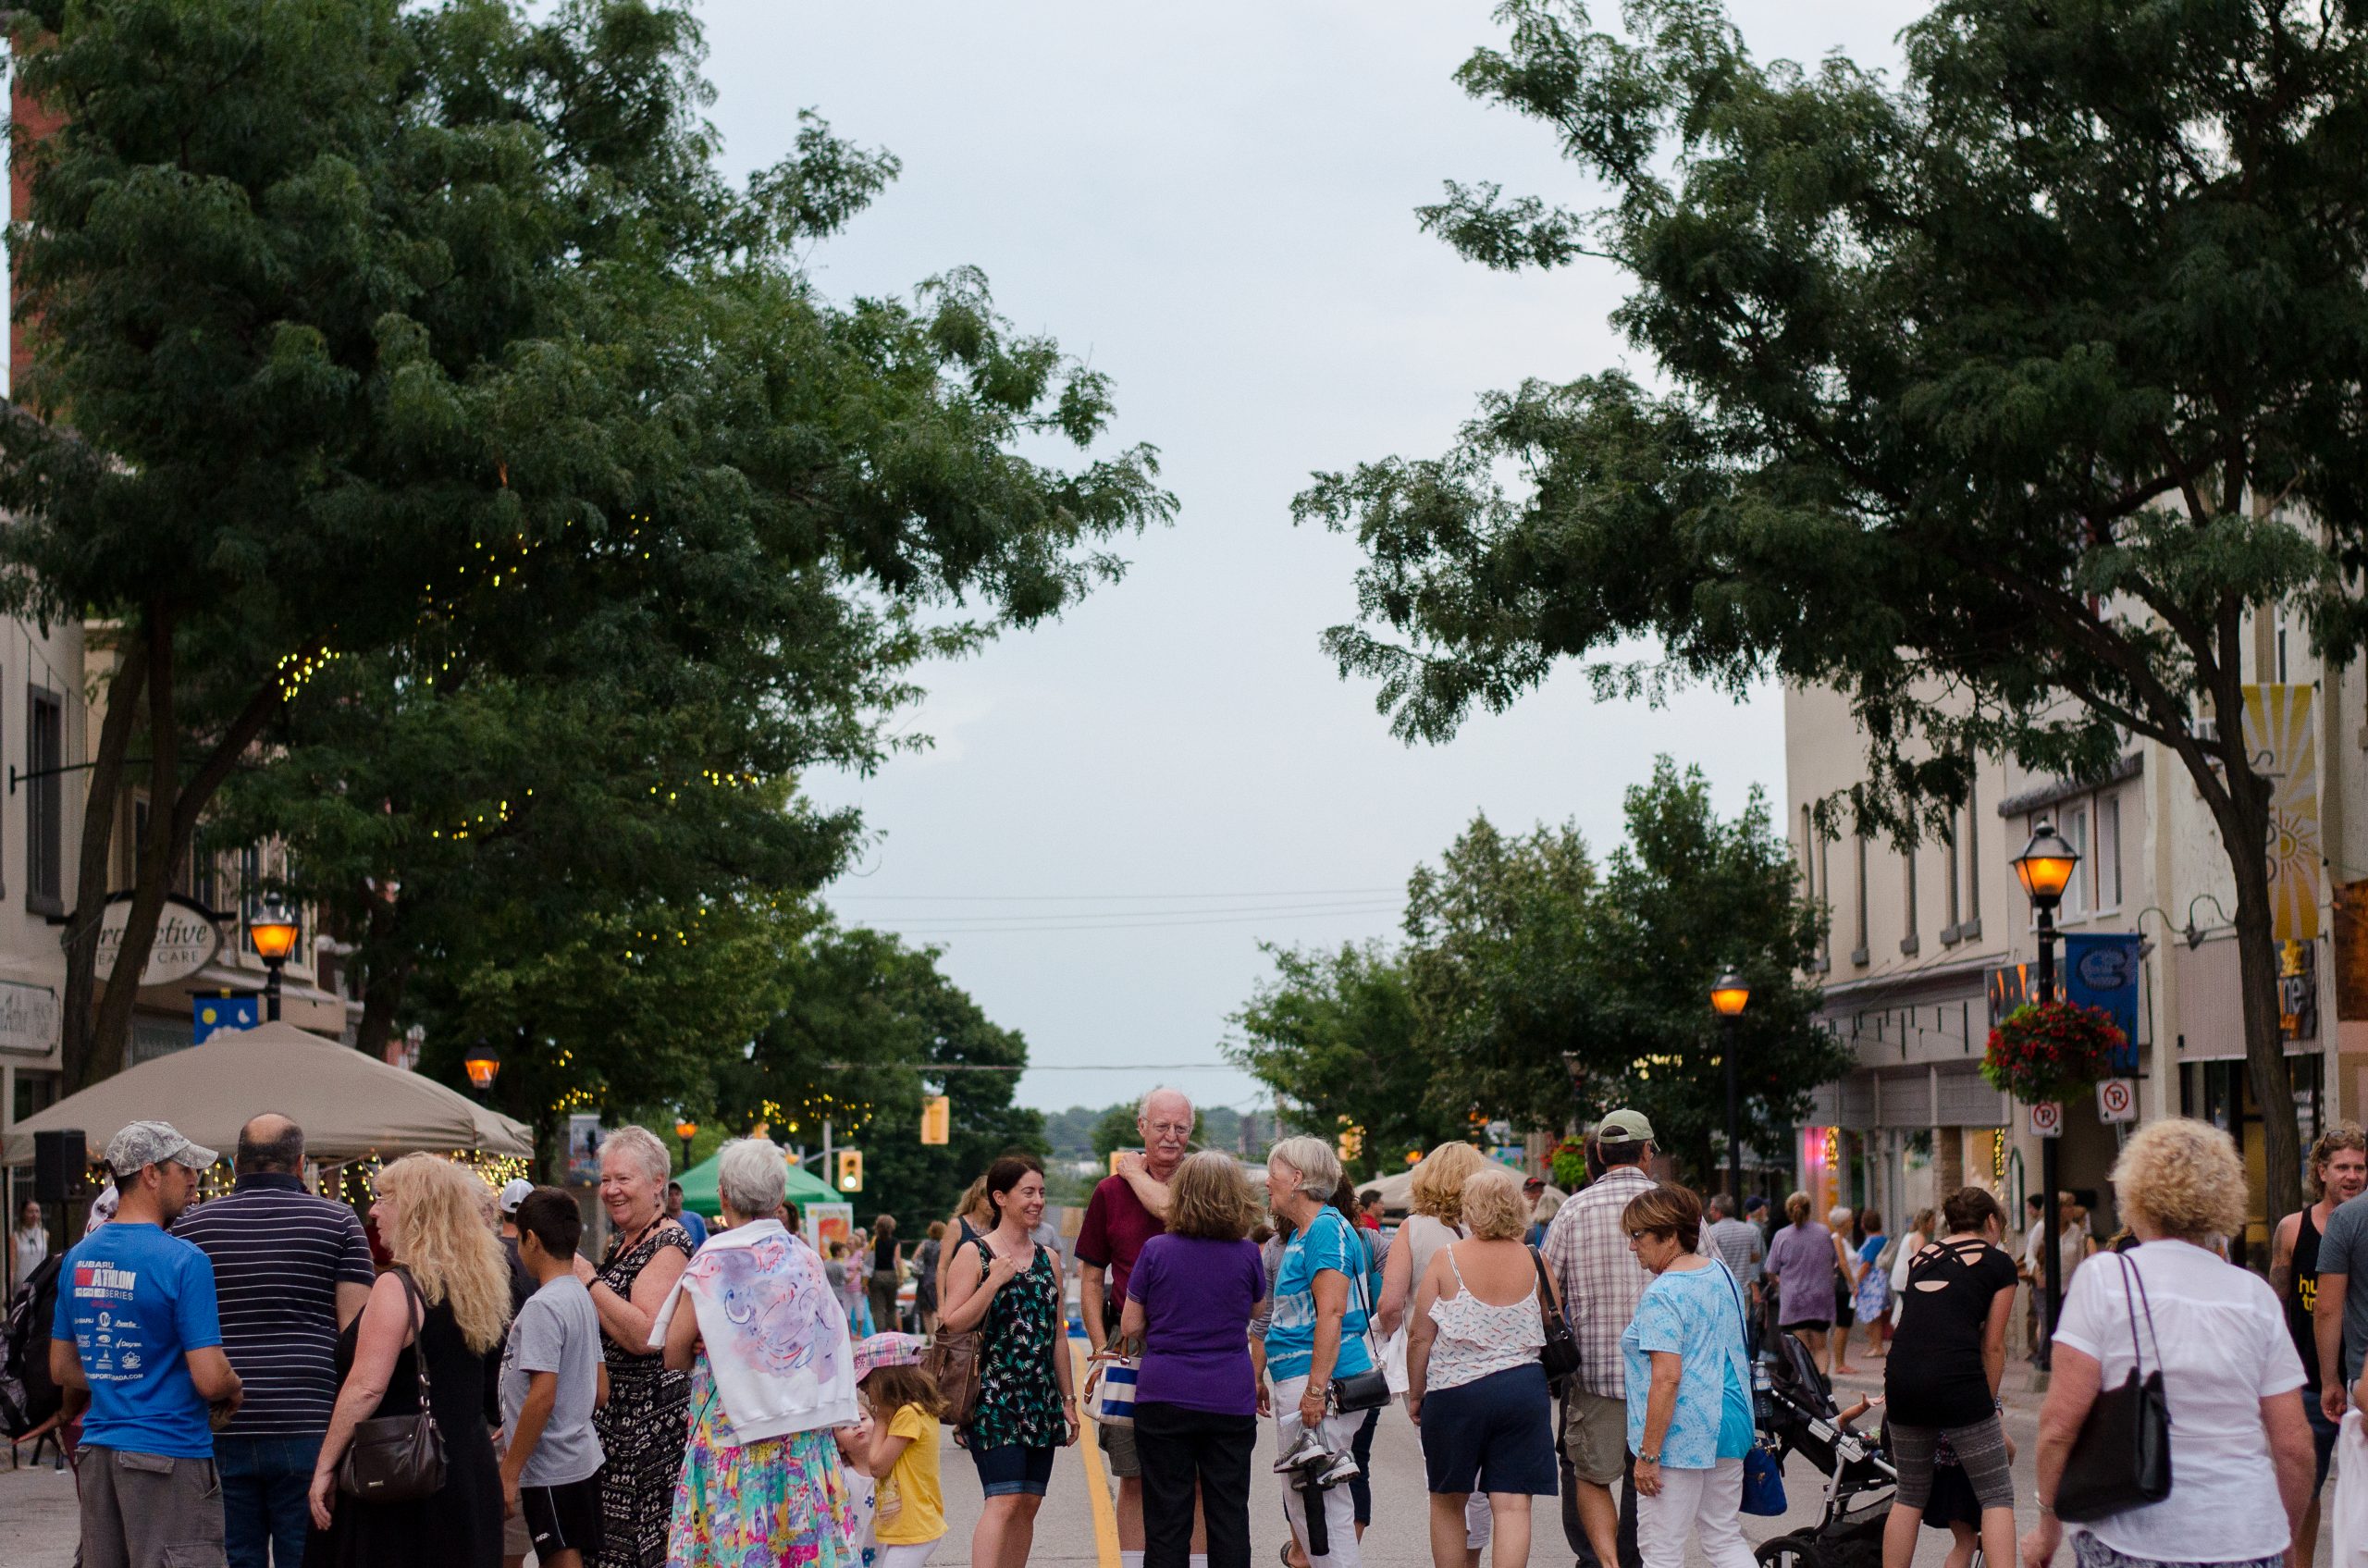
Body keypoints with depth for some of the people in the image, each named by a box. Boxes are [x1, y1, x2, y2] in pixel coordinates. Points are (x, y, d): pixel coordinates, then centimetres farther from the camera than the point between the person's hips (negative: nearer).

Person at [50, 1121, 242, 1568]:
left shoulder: (77, 1258, 8)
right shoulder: (184, 1261, -14)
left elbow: (61, 1370, 16)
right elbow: (210, 1379, -17)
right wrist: (235, 1390, 3)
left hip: (97, 1451, 7)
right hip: (169, 1456, -7)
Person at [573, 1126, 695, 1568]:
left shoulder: (669, 1245, -13)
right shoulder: (620, 1241, 15)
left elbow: (643, 1336, -25)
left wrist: (587, 1279, -20)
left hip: (651, 1414, -9)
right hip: (613, 1411, 9)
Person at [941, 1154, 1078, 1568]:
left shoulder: (1048, 1258, 14)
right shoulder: (975, 1254, -3)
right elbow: (952, 1324, -10)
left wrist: (1067, 1400, 17)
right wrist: (995, 1281, -18)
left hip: (1040, 1400, 6)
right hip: (995, 1398, -6)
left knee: (1028, 1504, 5)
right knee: (1004, 1500, -16)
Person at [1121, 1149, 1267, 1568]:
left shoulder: (1156, 1251, -6)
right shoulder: (1246, 1254, -3)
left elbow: (1130, 1326, 0)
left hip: (1164, 1396, -1)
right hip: (1231, 1401, 1)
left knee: (1166, 1518, 3)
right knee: (1230, 1517, 7)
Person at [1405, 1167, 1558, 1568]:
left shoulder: (1447, 1259, -4)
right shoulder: (1534, 1262, 3)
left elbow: (1420, 1335, -3)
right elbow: (1551, 1329, 15)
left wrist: (1415, 1393, 8)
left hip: (1456, 1391, -2)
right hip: (1524, 1390, 2)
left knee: (1448, 1501, 14)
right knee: (1512, 1504, -1)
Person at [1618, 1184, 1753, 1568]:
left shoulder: (1662, 1295, -18)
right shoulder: (1723, 1274, 10)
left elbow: (1666, 1379, -23)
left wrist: (1647, 1454, -21)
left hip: (1679, 1436, -9)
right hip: (1730, 1426, 9)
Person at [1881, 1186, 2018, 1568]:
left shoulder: (1922, 1255, 22)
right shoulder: (1998, 1263, 7)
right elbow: (1992, 1346, 7)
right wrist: (1988, 1404, 18)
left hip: (1901, 1378, 5)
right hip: (1957, 1379, -5)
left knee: (1910, 1495, 18)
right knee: (1996, 1496, 3)